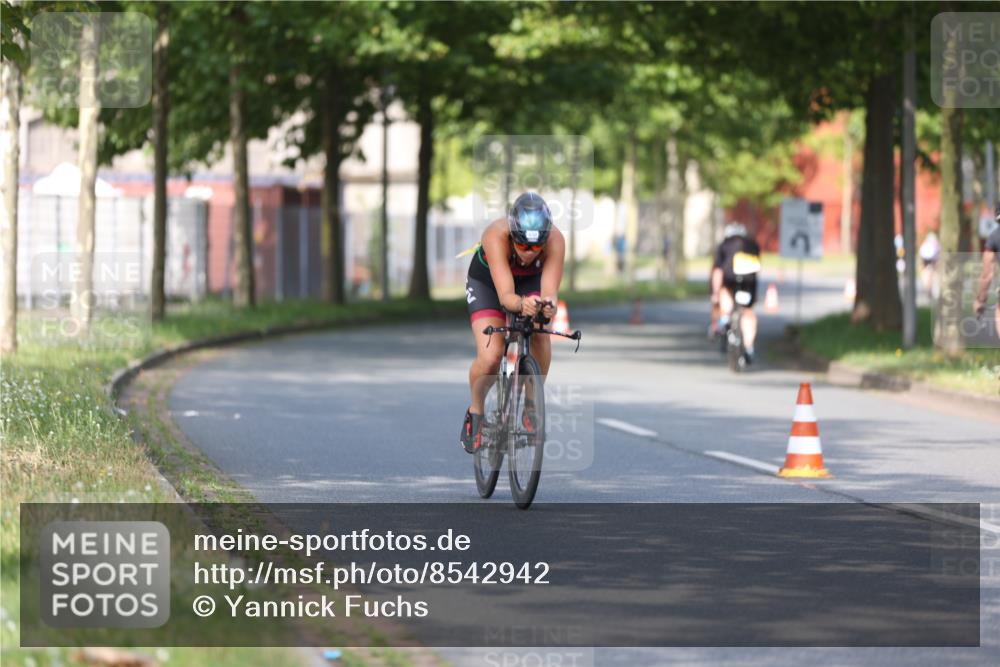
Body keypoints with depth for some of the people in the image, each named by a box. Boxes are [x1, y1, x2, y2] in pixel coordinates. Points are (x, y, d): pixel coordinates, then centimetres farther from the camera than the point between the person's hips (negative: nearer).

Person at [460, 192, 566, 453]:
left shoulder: (555, 240, -34)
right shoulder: (496, 236, -40)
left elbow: (549, 291, -40)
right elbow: (505, 295, -46)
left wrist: (548, 305, -63)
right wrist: (522, 304, -68)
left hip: (530, 282, 2)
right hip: (487, 282, -2)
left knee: (540, 335, -27)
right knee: (490, 357, -21)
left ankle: (531, 405, -5)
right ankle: (475, 411, 8)